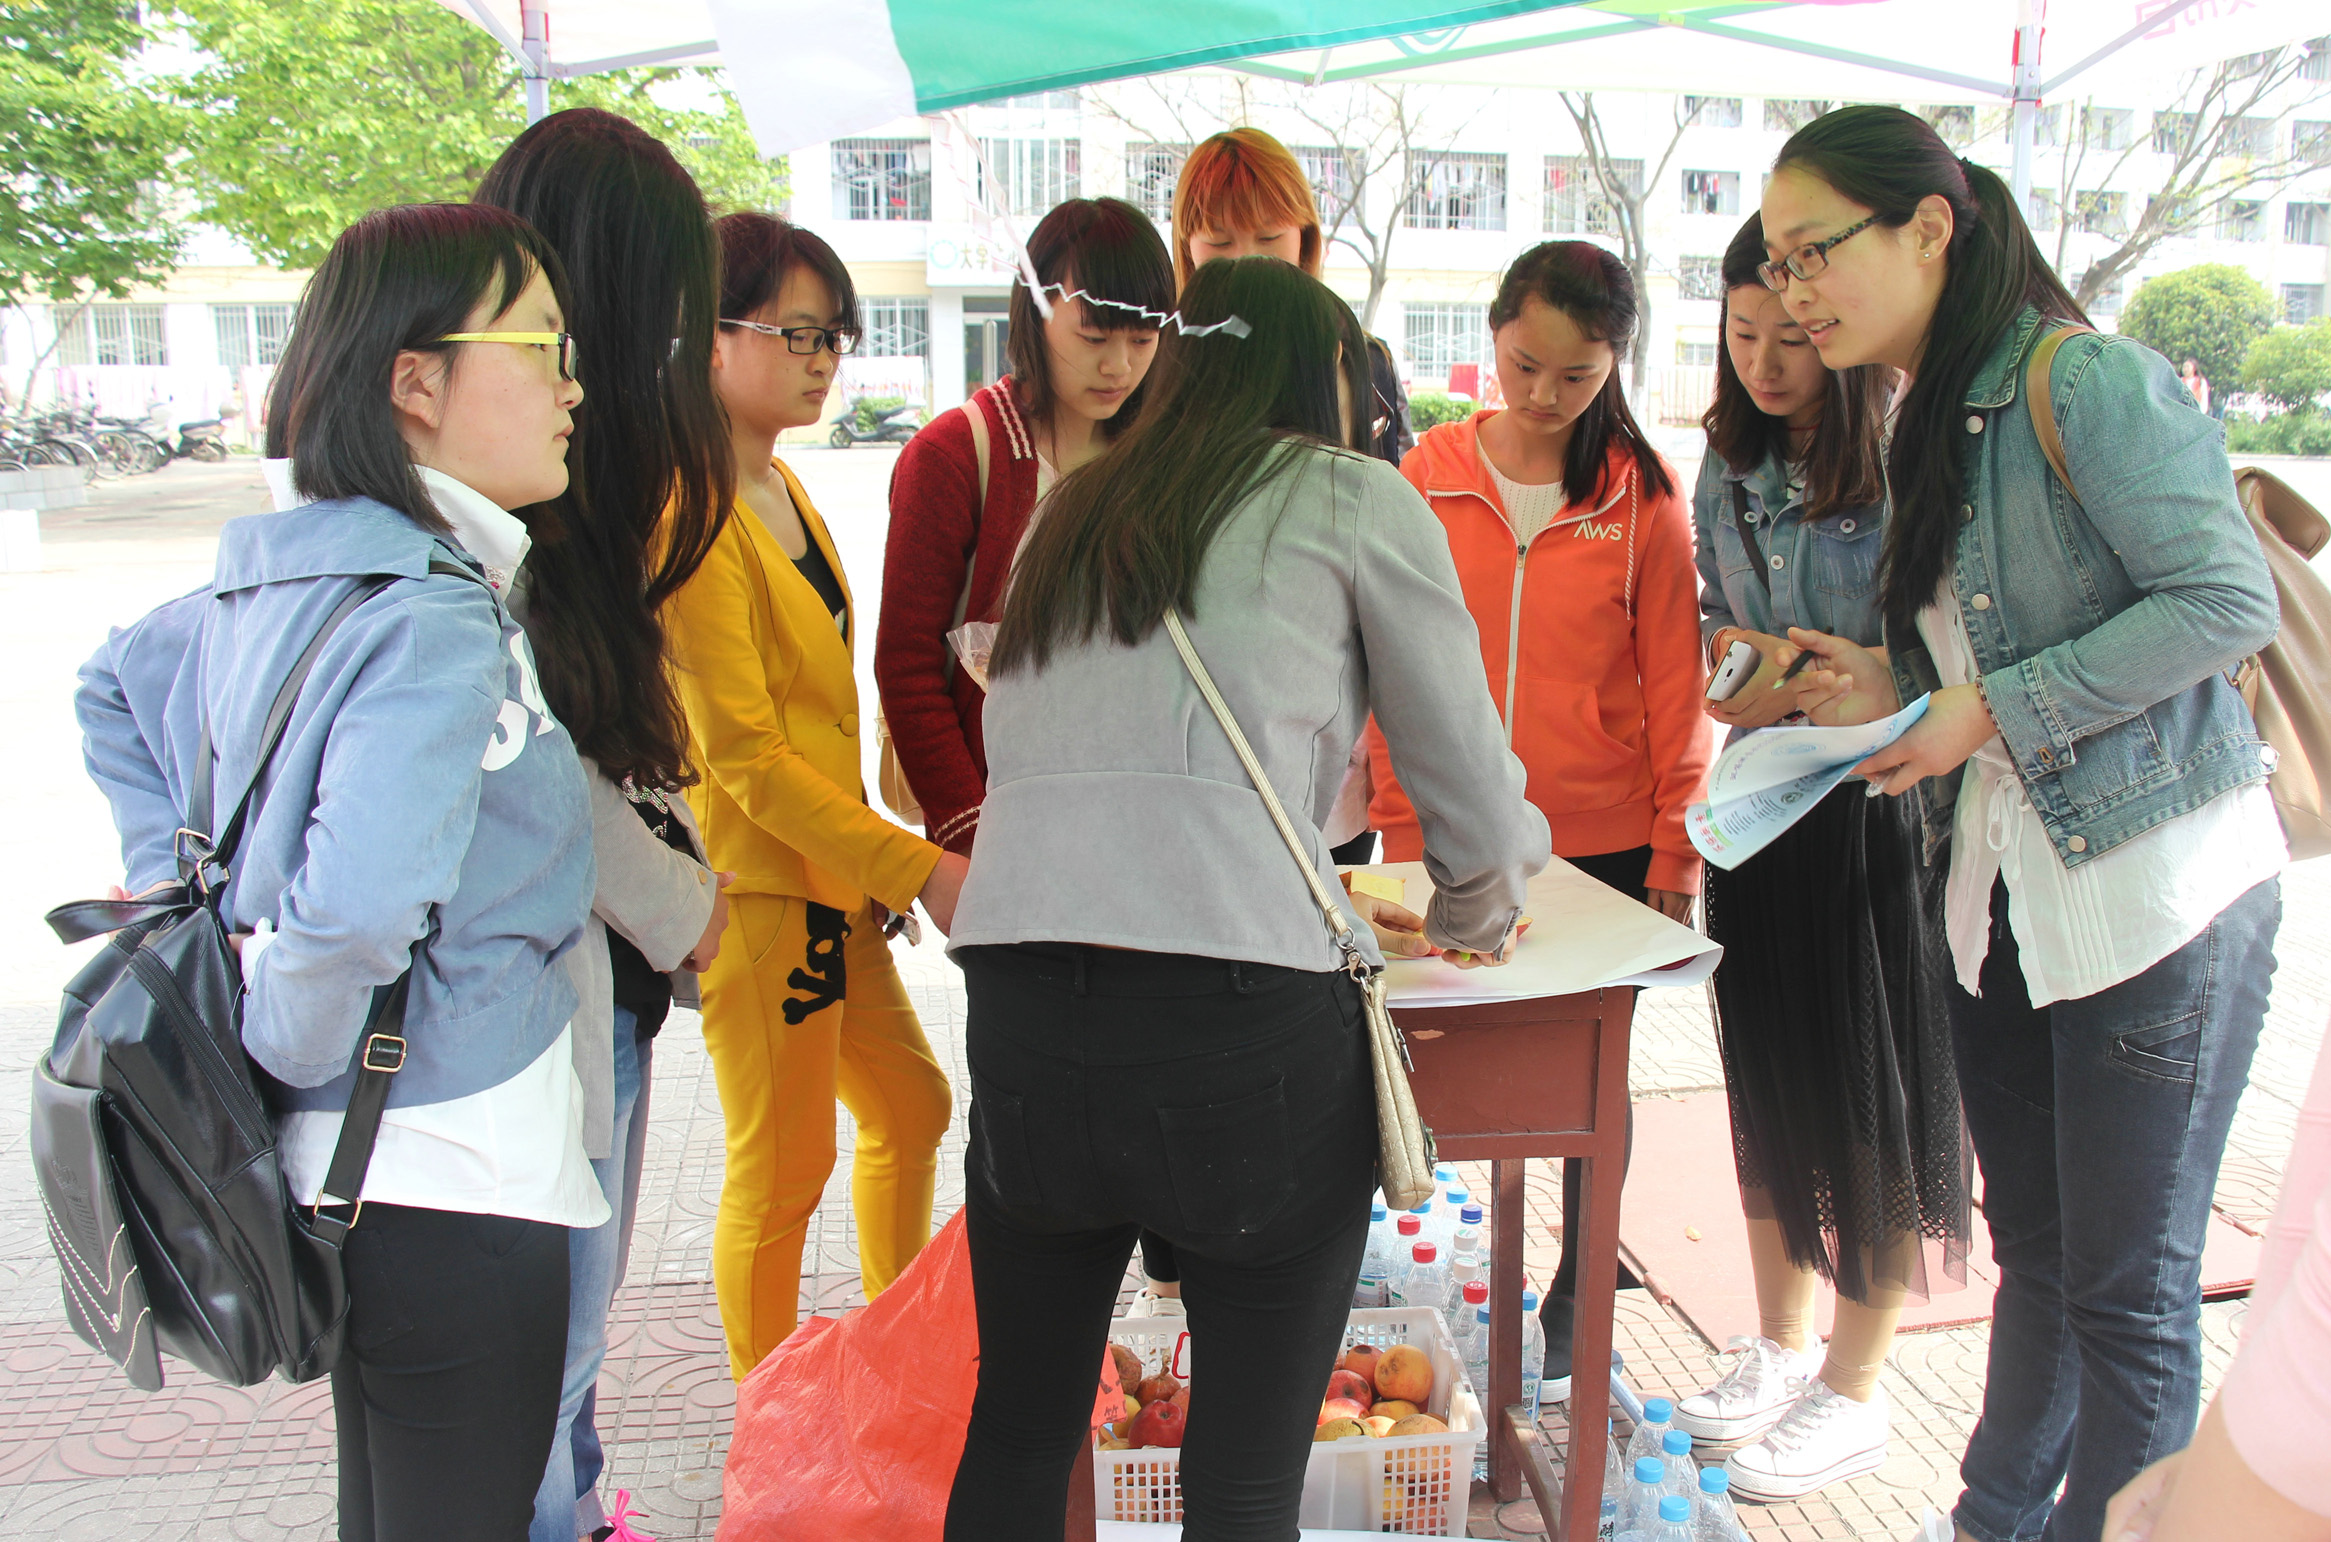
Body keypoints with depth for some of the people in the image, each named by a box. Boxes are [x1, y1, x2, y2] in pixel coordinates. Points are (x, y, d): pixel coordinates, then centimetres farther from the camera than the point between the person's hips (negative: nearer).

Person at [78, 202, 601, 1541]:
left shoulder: (276, 579, 5)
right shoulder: (436, 616, -22)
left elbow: (116, 686, 22)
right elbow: (360, 903, -34)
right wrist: (289, 1043, -15)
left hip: (344, 1172, 9)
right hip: (456, 1178, -9)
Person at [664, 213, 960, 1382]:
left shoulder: (781, 488, 12)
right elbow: (743, 752, -21)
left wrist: (874, 861, 15)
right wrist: (917, 868, -21)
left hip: (828, 876, 10)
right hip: (754, 875, -10)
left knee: (908, 1103, 20)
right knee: (783, 1166, 1)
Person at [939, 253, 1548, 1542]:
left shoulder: (1073, 512, 22)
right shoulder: (1356, 498, 8)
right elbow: (1473, 784, 9)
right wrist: (1471, 914, 33)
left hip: (1019, 1007, 5)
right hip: (1241, 1021, -5)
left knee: (1016, 1436, 23)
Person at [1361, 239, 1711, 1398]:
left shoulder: (1643, 495, -3)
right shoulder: (1428, 477, 0)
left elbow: (1673, 683, -1)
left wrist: (1674, 849, -2)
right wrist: (1400, 827, 0)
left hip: (1602, 842, 0)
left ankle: (1575, 1300, 31)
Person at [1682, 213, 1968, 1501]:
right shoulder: (1730, 466, 6)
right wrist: (1737, 671, -4)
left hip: (1882, 818, -6)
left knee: (1880, 1104, 7)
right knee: (1769, 1087, 16)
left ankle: (1852, 1393, 24)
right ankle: (1779, 1345, 36)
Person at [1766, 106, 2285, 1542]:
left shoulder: (2089, 381, -14)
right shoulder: (1925, 431, 12)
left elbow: (2228, 601, -20)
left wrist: (1991, 708, -19)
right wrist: (1893, 695, 0)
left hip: (2156, 892, -8)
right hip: (2002, 899, 8)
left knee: (2129, 1287, 4)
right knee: (2034, 1251, 19)